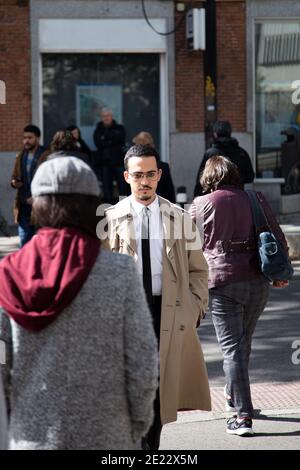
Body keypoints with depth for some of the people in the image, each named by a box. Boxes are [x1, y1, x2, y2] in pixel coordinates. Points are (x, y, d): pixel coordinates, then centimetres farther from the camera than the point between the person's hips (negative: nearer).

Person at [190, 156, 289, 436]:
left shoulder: (200, 205, -1)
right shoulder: (256, 200, 6)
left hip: (222, 282, -3)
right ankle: (233, 395, 38)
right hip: (257, 281, 3)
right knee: (244, 342, 21)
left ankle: (243, 416, -8)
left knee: (231, 347, -2)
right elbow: (277, 236, 6)